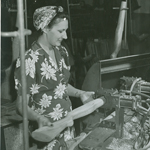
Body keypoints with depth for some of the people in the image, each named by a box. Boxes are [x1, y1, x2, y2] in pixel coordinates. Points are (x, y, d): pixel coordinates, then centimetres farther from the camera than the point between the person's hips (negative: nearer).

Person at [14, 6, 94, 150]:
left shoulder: (62, 52, 2)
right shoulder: (30, 59, -20)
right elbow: (22, 105, -17)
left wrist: (80, 93, 1)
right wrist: (39, 118, -35)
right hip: (46, 129, -6)